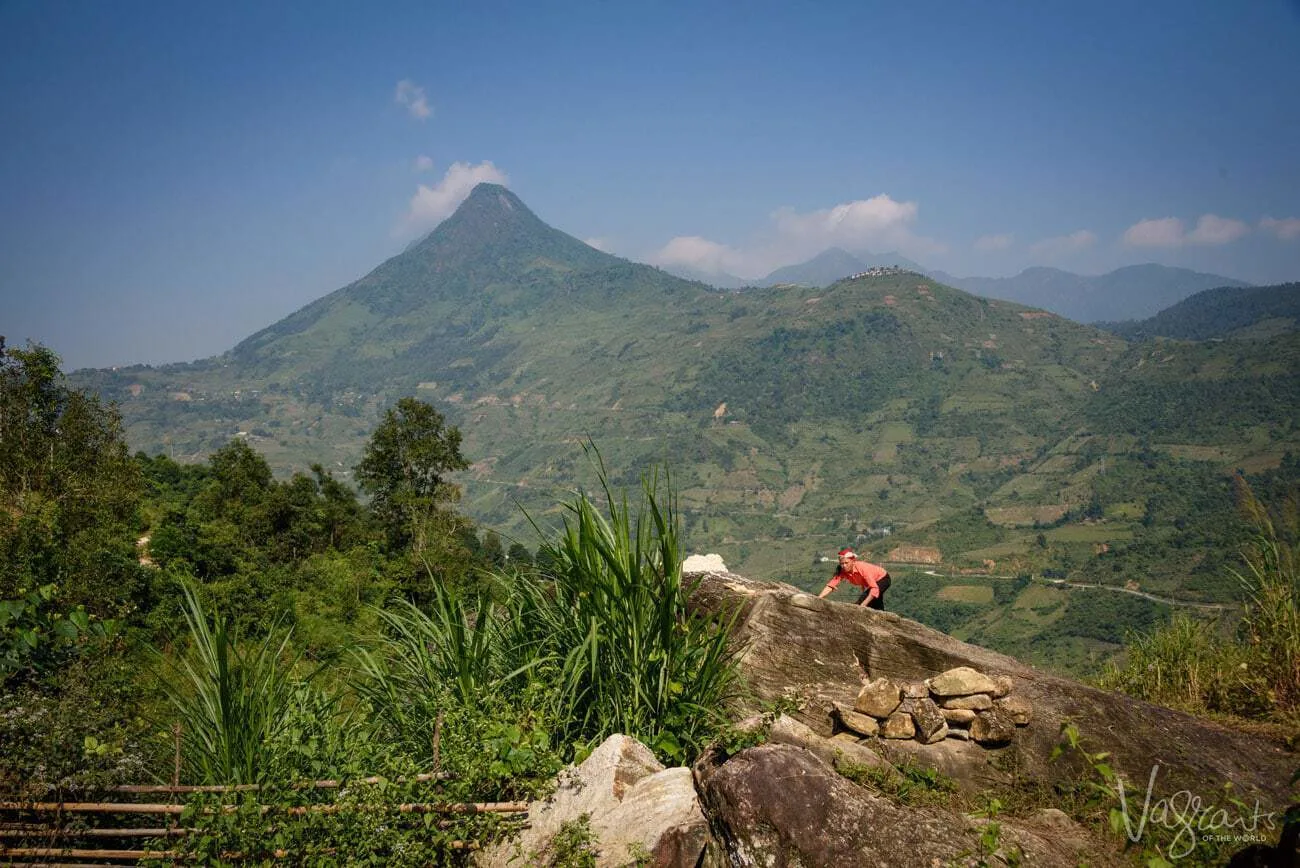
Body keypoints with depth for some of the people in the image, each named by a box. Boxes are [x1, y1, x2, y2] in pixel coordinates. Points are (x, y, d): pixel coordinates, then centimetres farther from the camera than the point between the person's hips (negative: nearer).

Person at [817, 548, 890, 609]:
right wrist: (819, 598, -44)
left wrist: (863, 605, -49)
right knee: (876, 608, 25)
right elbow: (830, 585, -29)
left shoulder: (862, 568, -38)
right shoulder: (842, 571, -23)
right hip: (872, 581, 7)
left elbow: (874, 589, -42)